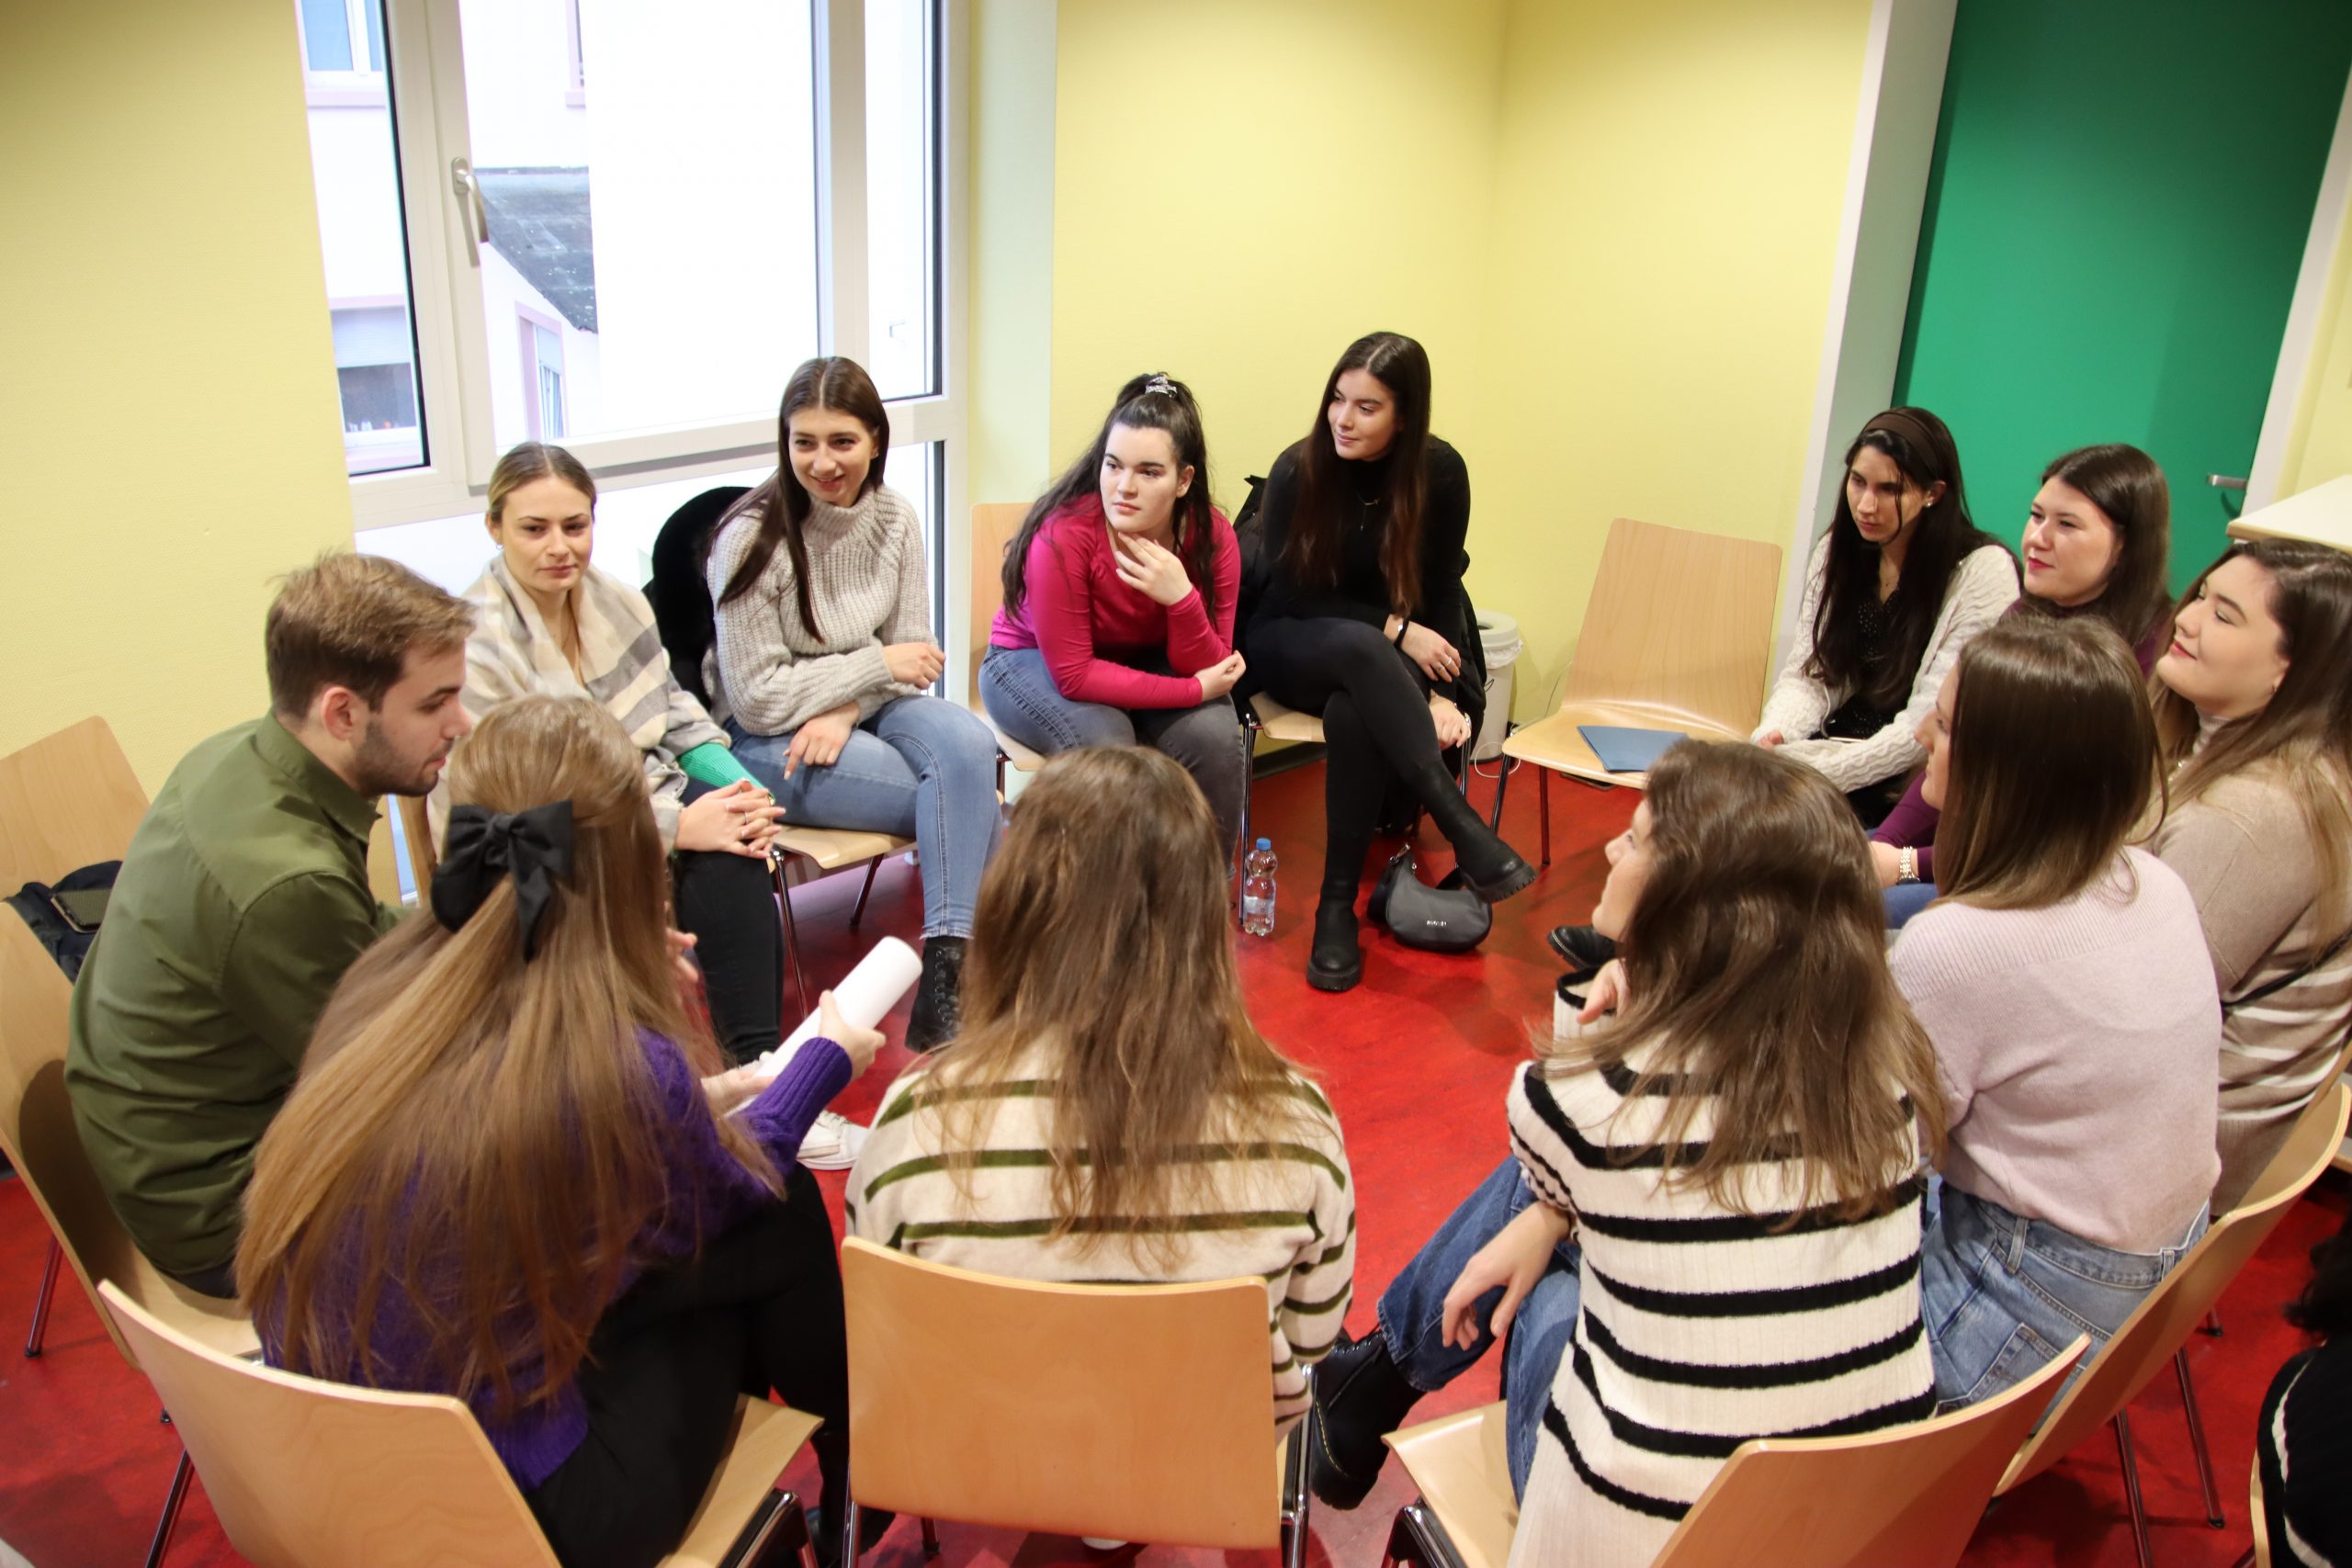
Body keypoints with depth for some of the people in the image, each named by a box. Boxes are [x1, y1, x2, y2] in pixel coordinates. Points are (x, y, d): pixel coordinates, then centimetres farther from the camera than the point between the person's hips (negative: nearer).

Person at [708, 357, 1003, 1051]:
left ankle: (946, 980, -30)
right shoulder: (754, 539, -16)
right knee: (968, 799, -25)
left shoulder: (894, 517, -1)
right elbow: (757, 699, -15)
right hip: (767, 741, -4)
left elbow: (911, 656, 5)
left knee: (967, 744, -30)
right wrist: (877, 664, -15)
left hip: (867, 705, 5)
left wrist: (844, 710, -15)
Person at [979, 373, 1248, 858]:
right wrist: (1195, 689, -28)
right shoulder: (1063, 536, -30)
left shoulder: (1211, 536, -18)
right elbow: (1074, 674, -27)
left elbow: (1204, 669, -17)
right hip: (1033, 661, -3)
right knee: (1104, 745, -33)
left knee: (1215, 734, -24)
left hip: (1143, 659, 4)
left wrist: (1182, 598, -37)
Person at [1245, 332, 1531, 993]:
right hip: (1295, 647, -1)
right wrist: (1394, 629, -20)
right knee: (1360, 646, -37)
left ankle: (1338, 907, -26)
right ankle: (1466, 833, -42)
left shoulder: (1440, 472, -10)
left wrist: (1443, 692, -21)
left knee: (1353, 715, -36)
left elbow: (1442, 593, -7)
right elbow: (1290, 593, -11)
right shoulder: (1297, 470, -14)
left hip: (1388, 660, 1)